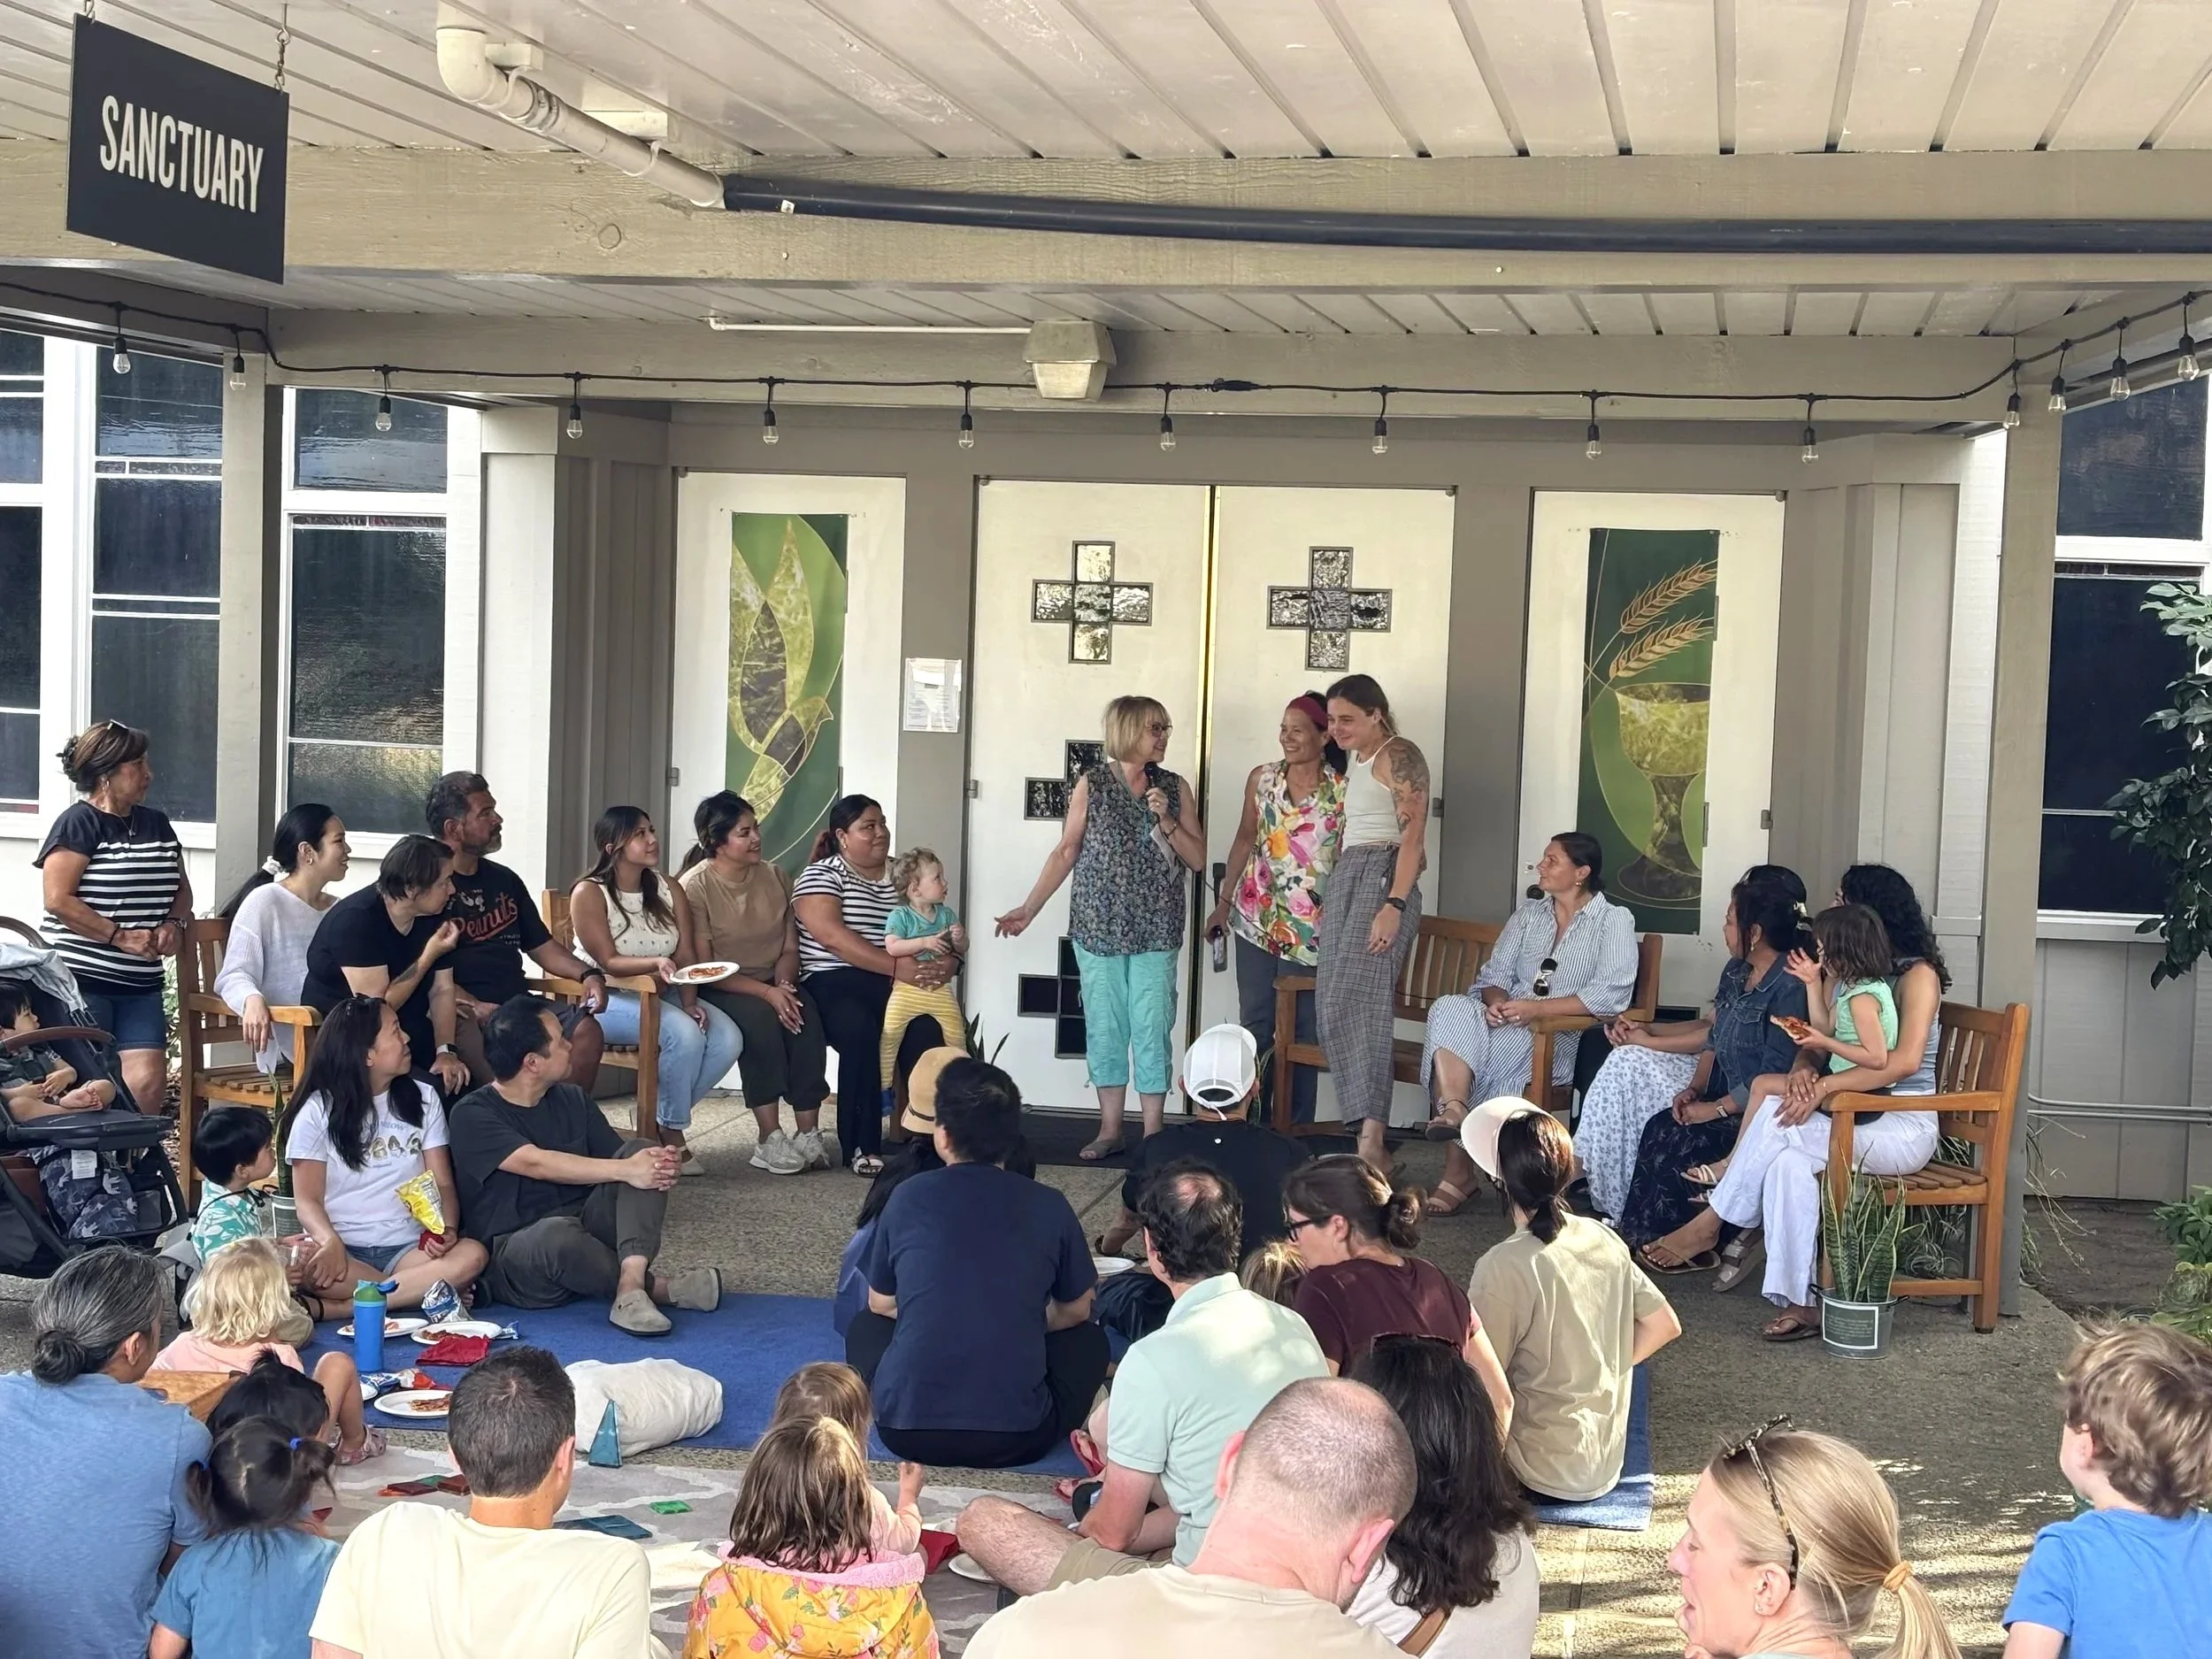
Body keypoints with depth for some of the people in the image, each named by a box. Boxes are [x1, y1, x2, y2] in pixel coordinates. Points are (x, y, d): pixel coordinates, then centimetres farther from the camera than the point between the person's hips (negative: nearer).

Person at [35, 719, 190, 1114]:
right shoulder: (78, 823, -6)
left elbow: (181, 889, 23)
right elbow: (58, 900, -14)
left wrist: (174, 924, 1)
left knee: (148, 1082, -6)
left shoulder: (156, 824, 15)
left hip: (140, 985, 6)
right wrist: (121, 936, -16)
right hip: (81, 981, -6)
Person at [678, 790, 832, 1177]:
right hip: (718, 990, -5)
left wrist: (783, 985, -16)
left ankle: (808, 1133, -27)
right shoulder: (695, 886, -10)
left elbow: (789, 948, 7)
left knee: (805, 1015, -27)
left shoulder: (775, 878, 7)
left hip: (773, 984, 5)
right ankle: (770, 1138, -32)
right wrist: (765, 993, -24)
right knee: (759, 1016, -35)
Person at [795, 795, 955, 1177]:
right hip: (836, 982, -4)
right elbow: (834, 938, -15)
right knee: (861, 1031, -34)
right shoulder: (820, 876, 1)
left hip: (898, 984, 4)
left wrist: (946, 963, -11)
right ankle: (862, 1147, -25)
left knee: (928, 1031, -28)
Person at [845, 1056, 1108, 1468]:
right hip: (1017, 1438, 0)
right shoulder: (1049, 1205, 1)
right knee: (1089, 1340, 29)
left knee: (865, 1327, 31)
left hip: (908, 1430, 0)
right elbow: (1076, 1311, 16)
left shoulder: (909, 1197, 2)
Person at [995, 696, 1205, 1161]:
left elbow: (1198, 859, 5)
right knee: (1104, 1027, 4)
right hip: (1099, 927, 0)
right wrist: (1029, 908, -2)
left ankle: (1153, 1134, 5)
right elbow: (1066, 852, 3)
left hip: (1156, 930, 0)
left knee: (1152, 1029, -2)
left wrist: (1167, 821, -10)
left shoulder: (1175, 788, 5)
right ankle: (1110, 1130, 14)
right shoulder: (1092, 784, 2)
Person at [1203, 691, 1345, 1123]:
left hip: (1310, 930, -3)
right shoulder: (1261, 779, 4)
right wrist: (1224, 902, 16)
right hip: (1256, 919, 3)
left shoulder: (1342, 791, -6)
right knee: (1255, 1025, 7)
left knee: (1302, 1032, 2)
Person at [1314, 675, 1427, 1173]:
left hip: (1383, 878, -9)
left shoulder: (1399, 757, -6)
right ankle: (1366, 1131, 2)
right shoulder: (1353, 759, 21)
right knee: (1332, 1004, 1)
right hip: (1344, 877, 9)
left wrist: (1394, 905, -24)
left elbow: (1414, 836, -14)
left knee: (1356, 1001, -21)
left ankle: (1372, 1140, -27)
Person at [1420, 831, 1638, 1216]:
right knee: (1449, 1009, -28)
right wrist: (1495, 1001, -11)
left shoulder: (1614, 920, 3)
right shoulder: (1529, 913, 21)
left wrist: (1538, 1008, -20)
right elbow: (1495, 973, 15)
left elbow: (1612, 995, -11)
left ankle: (1459, 1167, -32)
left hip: (1562, 1038, -5)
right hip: (1508, 1023, 5)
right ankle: (1453, 1112, -44)